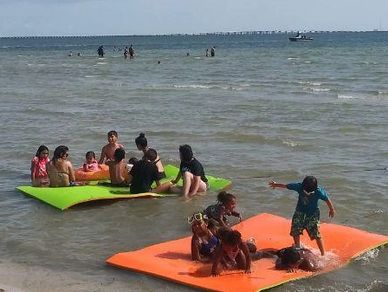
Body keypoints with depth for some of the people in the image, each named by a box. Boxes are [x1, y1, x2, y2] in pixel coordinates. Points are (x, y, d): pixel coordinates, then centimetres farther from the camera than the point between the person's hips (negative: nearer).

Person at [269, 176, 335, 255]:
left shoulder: (319, 192, -28)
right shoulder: (299, 187, -23)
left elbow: (327, 200, -9)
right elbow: (286, 186, -6)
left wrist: (331, 210, 8)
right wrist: (276, 185, 11)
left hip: (313, 214, -3)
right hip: (300, 213, 3)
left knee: (316, 234, -7)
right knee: (295, 231, 6)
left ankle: (323, 254, 2)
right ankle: (298, 248, 31)